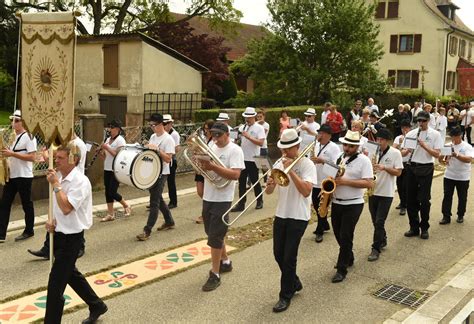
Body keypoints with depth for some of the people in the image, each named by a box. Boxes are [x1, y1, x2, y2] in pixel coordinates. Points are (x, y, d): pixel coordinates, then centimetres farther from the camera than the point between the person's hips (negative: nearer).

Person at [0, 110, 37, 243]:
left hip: (24, 176, -8)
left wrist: (12, 153, -23)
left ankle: (29, 231, 20)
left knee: (26, 204, 5)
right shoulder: (13, 136, 14)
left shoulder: (28, 137, -12)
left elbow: (32, 157, -21)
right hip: (12, 176, 8)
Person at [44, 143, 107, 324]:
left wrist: (55, 184, -23)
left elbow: (66, 208, -30)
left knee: (56, 282, -4)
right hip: (60, 234, 9)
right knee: (70, 274, 22)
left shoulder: (80, 181, -20)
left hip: (71, 237, -9)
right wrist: (53, 222, 1)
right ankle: (96, 306, 38)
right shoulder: (61, 178, 5)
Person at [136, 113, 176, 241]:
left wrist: (157, 149, -29)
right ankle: (169, 221, 33)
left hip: (161, 174, -9)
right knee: (158, 198, 18)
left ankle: (147, 230, -3)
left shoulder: (168, 139, -15)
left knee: (154, 202, -6)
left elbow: (168, 159, -20)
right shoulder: (153, 136, 10)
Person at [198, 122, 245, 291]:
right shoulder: (211, 147, 10)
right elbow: (202, 168, 14)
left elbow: (235, 175, -23)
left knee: (215, 237, -6)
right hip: (207, 198, 8)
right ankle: (225, 261, 38)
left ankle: (215, 275, 4)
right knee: (213, 234, 19)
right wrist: (200, 161, -8)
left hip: (222, 200, -7)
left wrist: (213, 167, -29)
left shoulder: (235, 150, -11)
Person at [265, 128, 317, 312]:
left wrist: (290, 170, -24)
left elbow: (306, 191, -24)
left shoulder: (307, 164, -11)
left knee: (289, 257, -3)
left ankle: (286, 296, 13)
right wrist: (270, 184, -20)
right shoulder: (279, 164, 6)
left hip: (298, 217, -6)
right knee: (278, 254, 12)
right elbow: (268, 192, 3)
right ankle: (294, 283, 35)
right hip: (281, 215, 6)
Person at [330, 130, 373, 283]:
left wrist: (345, 181, -24)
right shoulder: (339, 158, 9)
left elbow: (369, 183, -18)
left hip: (353, 205, -6)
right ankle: (348, 258, 36)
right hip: (336, 203, 6)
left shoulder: (364, 160, -10)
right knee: (338, 234, 15)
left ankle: (342, 269, 6)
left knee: (345, 237, -4)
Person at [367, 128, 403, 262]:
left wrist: (384, 167, -23)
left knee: (379, 222, -6)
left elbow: (398, 172, -8)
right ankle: (382, 240, 35)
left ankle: (376, 249, 2)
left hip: (386, 193, -5)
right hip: (373, 190, 5)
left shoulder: (395, 153, -7)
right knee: (375, 221, 14)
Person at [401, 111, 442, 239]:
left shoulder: (435, 134, -1)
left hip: (426, 169, -3)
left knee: (424, 200, 1)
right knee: (411, 199, 6)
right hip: (411, 167, 3)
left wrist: (424, 146, -18)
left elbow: (437, 154, -7)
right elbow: (402, 153, 6)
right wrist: (407, 151, -16)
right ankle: (414, 227, 18)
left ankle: (424, 228, 15)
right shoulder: (411, 133, 7)